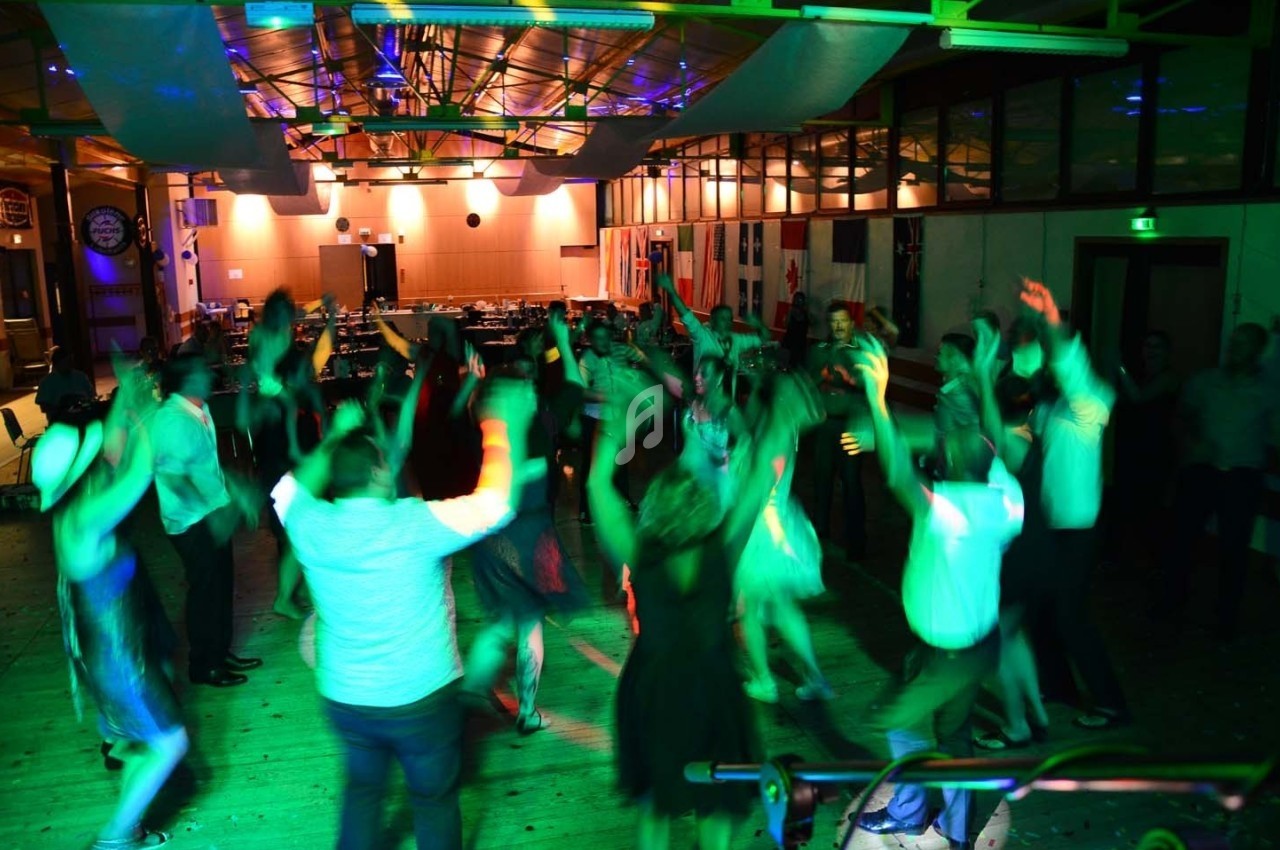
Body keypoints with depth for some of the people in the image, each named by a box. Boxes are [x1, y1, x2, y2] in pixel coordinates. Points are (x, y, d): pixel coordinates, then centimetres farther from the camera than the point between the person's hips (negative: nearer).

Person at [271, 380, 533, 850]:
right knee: (435, 798, 17)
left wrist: (334, 437, 17)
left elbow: (292, 487, 12)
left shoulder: (311, 525, -11)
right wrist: (505, 425, -7)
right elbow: (496, 501, -17)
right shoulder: (414, 524, -24)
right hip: (421, 697, -4)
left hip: (343, 698, 4)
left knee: (362, 788, 26)